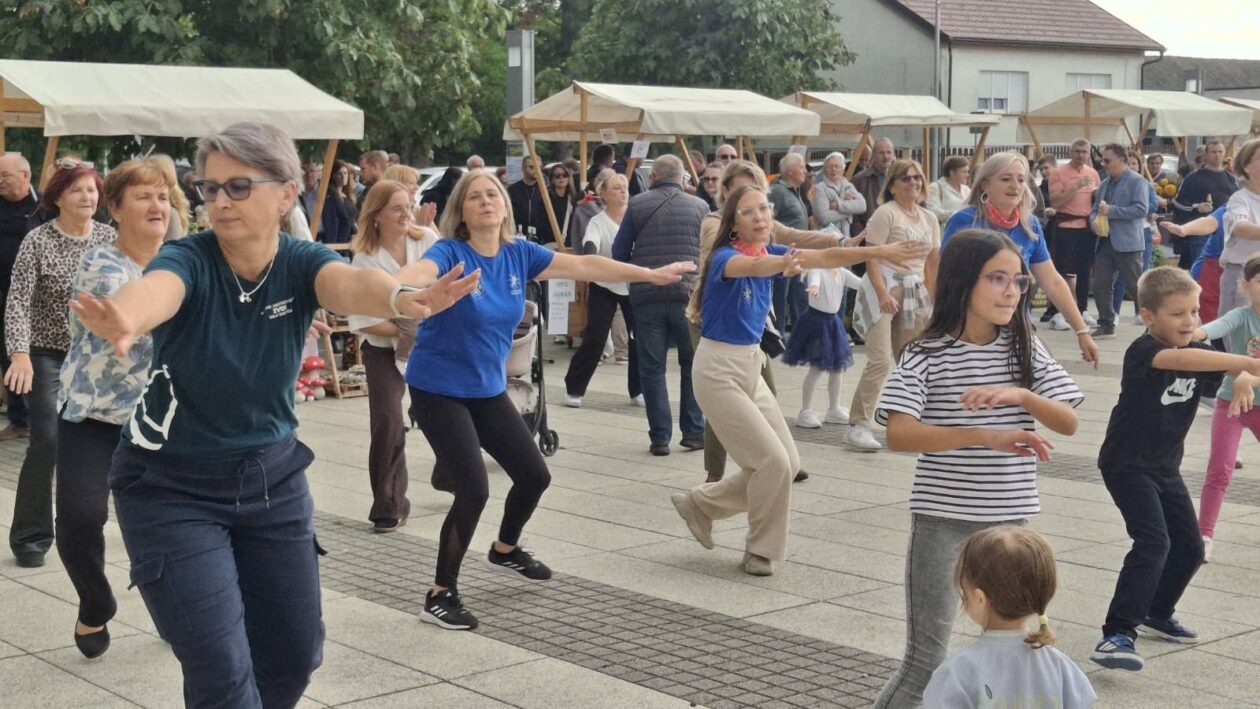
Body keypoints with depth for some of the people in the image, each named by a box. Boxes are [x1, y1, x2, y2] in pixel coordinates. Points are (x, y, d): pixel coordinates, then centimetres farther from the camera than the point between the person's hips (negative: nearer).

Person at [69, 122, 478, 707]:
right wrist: (125, 320, -69)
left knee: (294, 655, 14)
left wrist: (399, 299, -59)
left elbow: (350, 283, -35)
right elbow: (157, 287, -44)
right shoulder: (188, 260, -20)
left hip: (272, 477, 4)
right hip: (171, 486, -4)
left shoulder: (301, 264, -12)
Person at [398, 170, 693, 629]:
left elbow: (584, 266, 5)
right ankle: (441, 595, -2)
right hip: (438, 390, -7)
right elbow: (418, 272, -42)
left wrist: (651, 275, 10)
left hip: (488, 388, 7)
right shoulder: (450, 253, -19)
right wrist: (392, 288, -66)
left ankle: (505, 550, 43)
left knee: (534, 475, 14)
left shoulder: (519, 254, -2)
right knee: (474, 490, -17)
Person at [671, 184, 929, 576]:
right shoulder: (724, 256, -17)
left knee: (787, 462, 7)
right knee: (773, 460, -11)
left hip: (751, 366, 8)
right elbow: (750, 266, -41)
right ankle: (761, 549, 10)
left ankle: (700, 504, 22)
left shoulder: (770, 252, 3)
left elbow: (825, 257, -9)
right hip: (719, 369, -8)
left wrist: (882, 251, -22)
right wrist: (783, 264, -64)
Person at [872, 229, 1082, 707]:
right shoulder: (927, 355, -11)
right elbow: (898, 435, -24)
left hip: (1008, 521, 5)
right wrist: (985, 436, -33)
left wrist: (1020, 395, -21)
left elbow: (1069, 423, -1)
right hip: (942, 522, -5)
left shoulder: (1025, 348, 3)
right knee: (926, 658, -2)